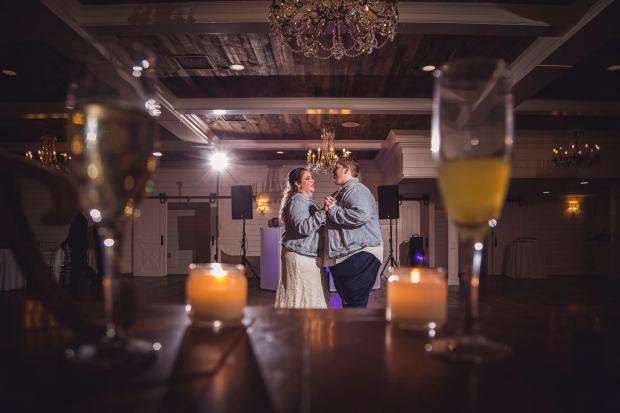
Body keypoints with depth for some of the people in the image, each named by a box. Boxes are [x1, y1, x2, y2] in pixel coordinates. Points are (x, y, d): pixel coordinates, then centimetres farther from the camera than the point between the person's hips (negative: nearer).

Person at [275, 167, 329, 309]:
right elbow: (303, 228, -25)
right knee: (302, 295, -6)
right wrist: (323, 212, -29)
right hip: (301, 255, -10)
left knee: (311, 295, 11)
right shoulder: (297, 200, -12)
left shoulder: (307, 200, 20)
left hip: (309, 255, 10)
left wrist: (325, 211, 17)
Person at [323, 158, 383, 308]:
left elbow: (362, 215, -30)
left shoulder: (355, 188, -12)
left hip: (359, 254, -11)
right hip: (345, 255, 11)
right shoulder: (342, 192, 20)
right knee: (347, 300, 19)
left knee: (355, 302, -6)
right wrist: (330, 208, 6)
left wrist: (333, 210, -17)